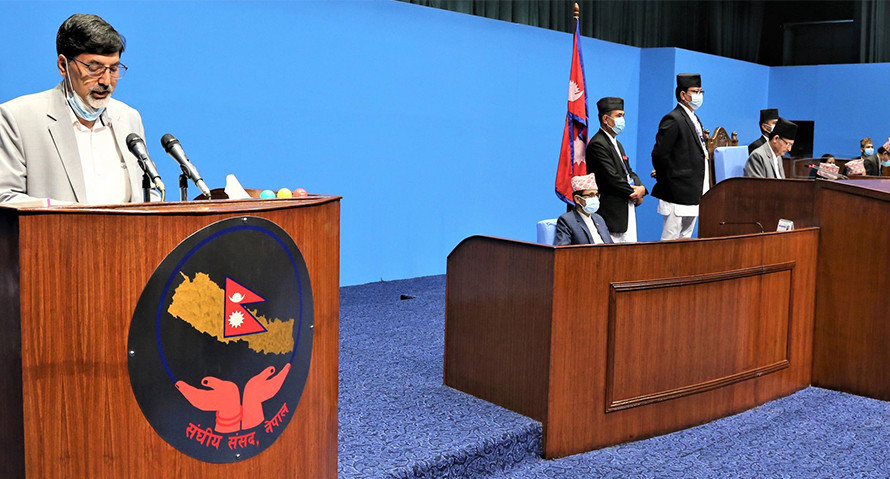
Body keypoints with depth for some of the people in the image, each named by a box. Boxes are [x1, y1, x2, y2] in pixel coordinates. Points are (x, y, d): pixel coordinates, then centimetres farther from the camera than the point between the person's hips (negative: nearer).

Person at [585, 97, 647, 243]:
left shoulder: (616, 143, 20)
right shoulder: (597, 144, -14)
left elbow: (629, 171, 18)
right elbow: (612, 179, -20)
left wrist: (641, 189, -2)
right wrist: (634, 193, -9)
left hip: (627, 208, 10)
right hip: (612, 213, -10)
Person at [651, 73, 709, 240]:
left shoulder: (695, 119, 18)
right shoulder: (673, 120, -13)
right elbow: (659, 154, -17)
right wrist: (666, 183, -13)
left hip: (694, 193, 10)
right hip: (678, 194, -9)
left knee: (686, 240, 13)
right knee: (670, 240, -5)